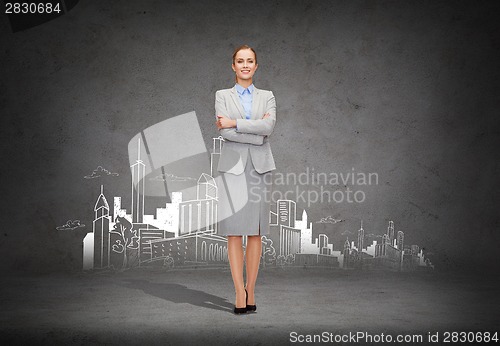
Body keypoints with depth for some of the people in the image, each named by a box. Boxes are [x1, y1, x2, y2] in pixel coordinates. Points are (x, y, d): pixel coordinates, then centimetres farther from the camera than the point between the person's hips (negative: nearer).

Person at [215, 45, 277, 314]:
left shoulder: (267, 97, 12)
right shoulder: (223, 96, 8)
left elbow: (269, 126, -8)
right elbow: (224, 132, -7)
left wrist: (234, 123, -11)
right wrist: (256, 134, -10)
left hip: (260, 166, 2)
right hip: (233, 165, -1)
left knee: (256, 232, 2)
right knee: (234, 231, -5)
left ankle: (250, 290, 8)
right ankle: (240, 293, -3)